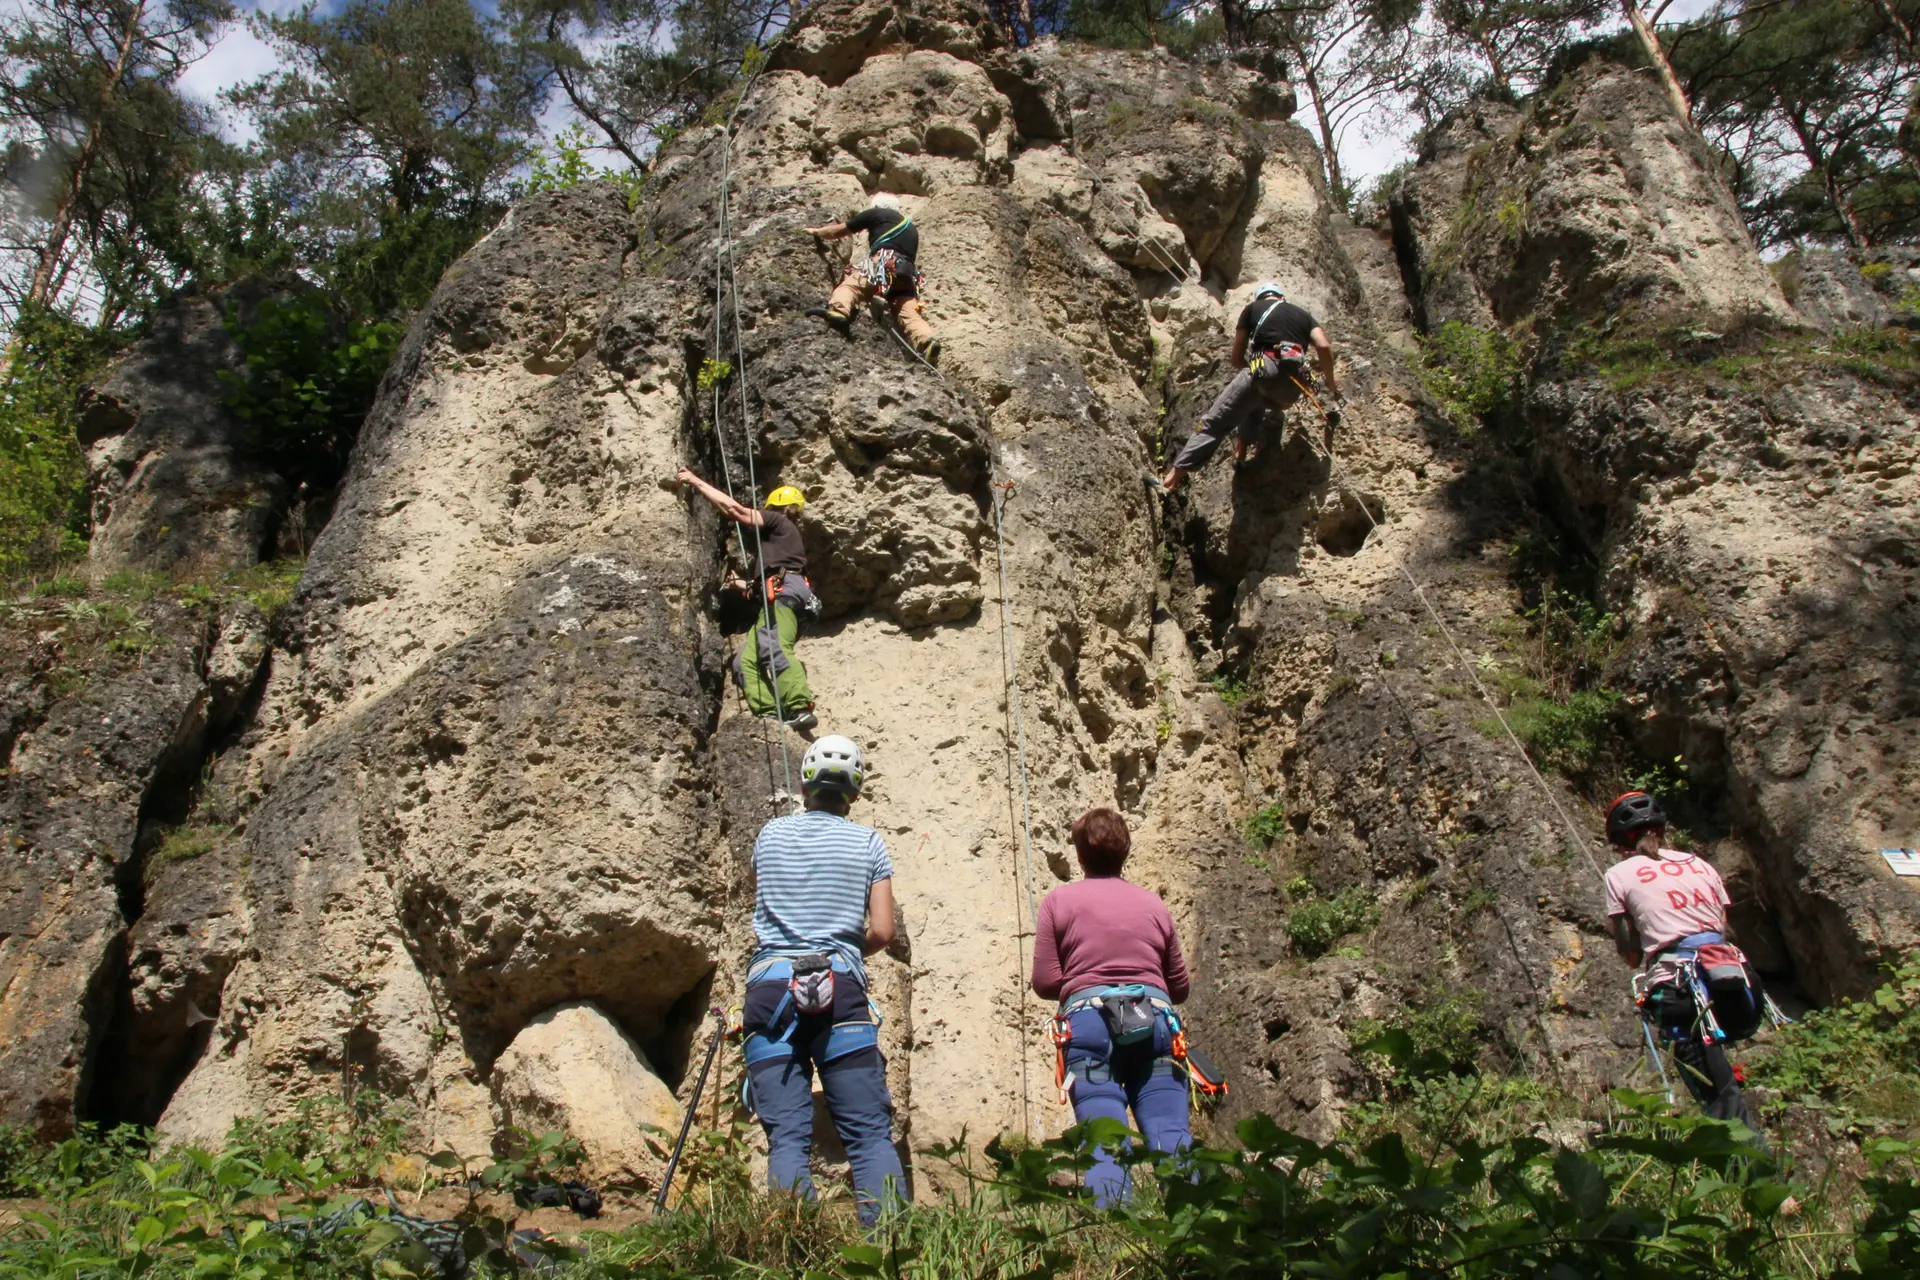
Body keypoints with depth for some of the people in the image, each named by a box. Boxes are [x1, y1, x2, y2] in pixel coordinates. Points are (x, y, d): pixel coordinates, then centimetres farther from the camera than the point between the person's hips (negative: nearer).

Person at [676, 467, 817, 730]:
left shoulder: (778, 521, 11)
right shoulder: (783, 533, 37)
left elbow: (733, 509, 1)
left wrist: (696, 481, 8)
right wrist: (748, 586, 60)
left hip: (786, 590, -9)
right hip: (782, 594, 9)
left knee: (774, 648, -31)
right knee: (746, 660, -2)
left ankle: (800, 709, -45)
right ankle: (770, 716, -20)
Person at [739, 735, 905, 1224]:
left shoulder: (770, 836, 12)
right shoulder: (868, 842, 7)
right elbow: (882, 932, 2)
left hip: (771, 987, 1)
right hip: (842, 990, -1)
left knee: (787, 1137, -2)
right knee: (871, 1133, 1)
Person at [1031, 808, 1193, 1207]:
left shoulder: (1059, 901, 11)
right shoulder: (1153, 903, 19)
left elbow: (1045, 983, 6)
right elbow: (1179, 986, 23)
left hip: (1088, 1021, -2)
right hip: (1155, 1020, 2)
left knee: (1104, 1143, -8)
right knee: (1172, 1135, -4)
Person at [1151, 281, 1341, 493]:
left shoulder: (1253, 309, 24)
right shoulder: (1303, 315, 29)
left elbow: (1237, 360, 22)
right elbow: (1324, 347, 9)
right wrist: (1330, 382, 21)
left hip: (1265, 369, -3)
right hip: (1292, 388, 4)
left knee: (1214, 422, -3)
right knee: (1258, 399, 38)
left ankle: (1173, 478, -15)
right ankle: (1242, 444, 20)